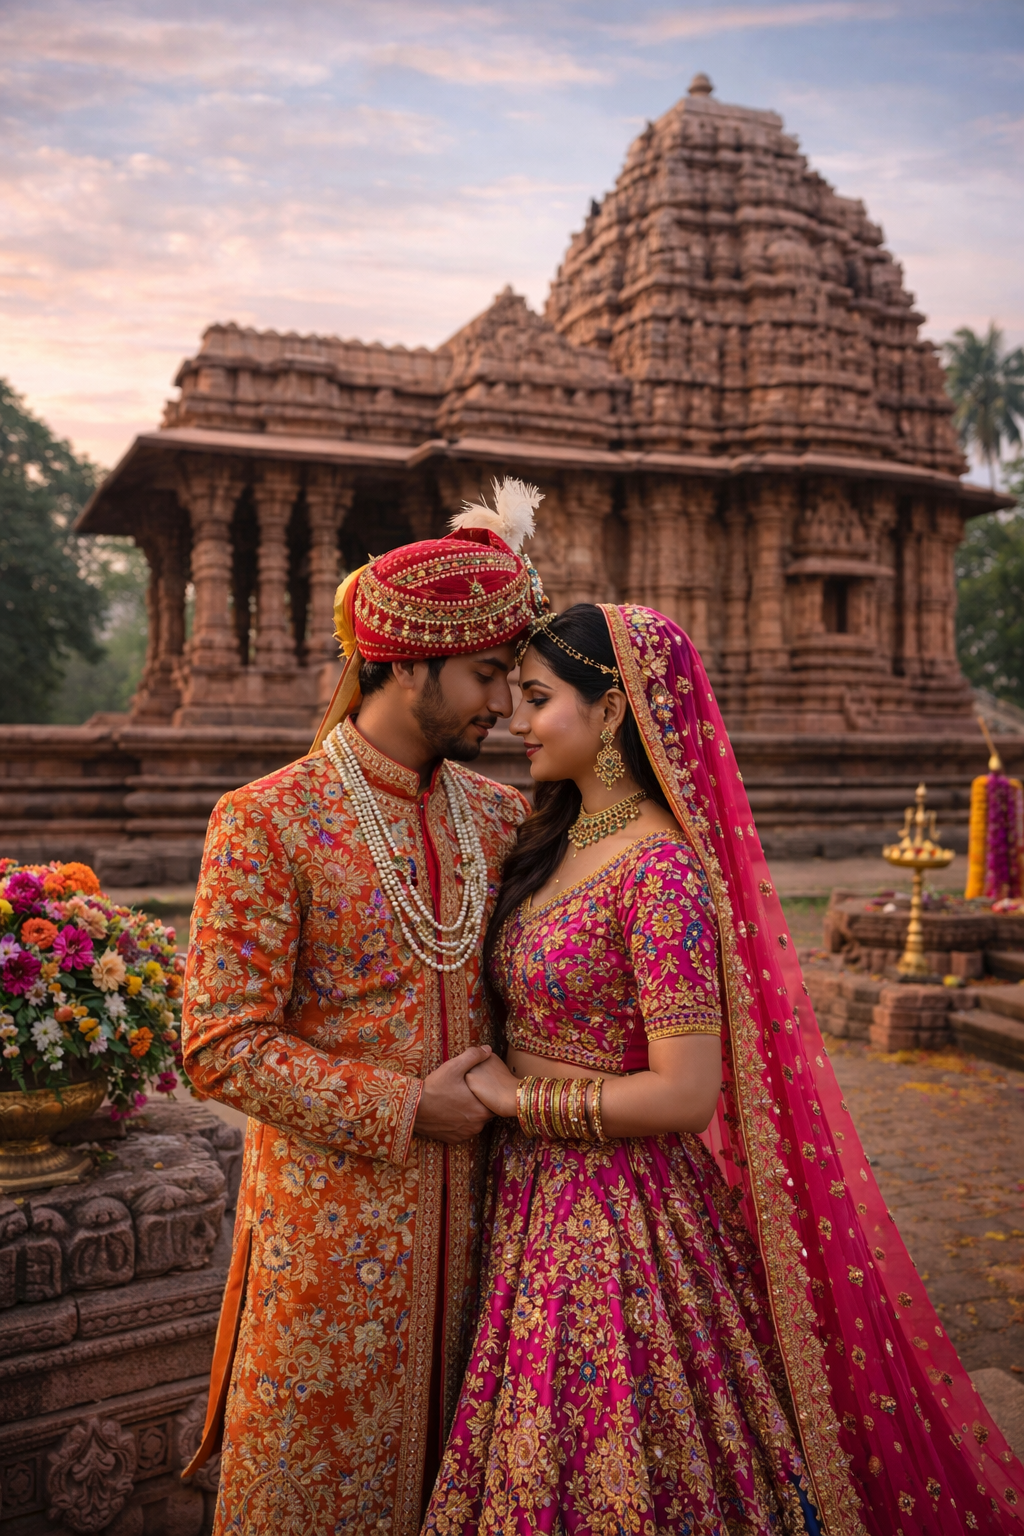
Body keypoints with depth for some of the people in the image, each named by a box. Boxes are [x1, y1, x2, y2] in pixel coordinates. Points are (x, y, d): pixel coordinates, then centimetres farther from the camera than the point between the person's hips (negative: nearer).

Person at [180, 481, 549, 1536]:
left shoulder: (498, 815, 3)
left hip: (467, 1213, 5)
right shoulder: (268, 822, -14)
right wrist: (405, 1110, -17)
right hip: (332, 1226, -5)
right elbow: (220, 1046, -16)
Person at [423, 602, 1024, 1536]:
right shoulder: (556, 842, 6)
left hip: (614, 1219, -8)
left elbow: (684, 1096, -23)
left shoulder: (660, 866, -21)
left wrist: (516, 1099, -16)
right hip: (533, 1200, 8)